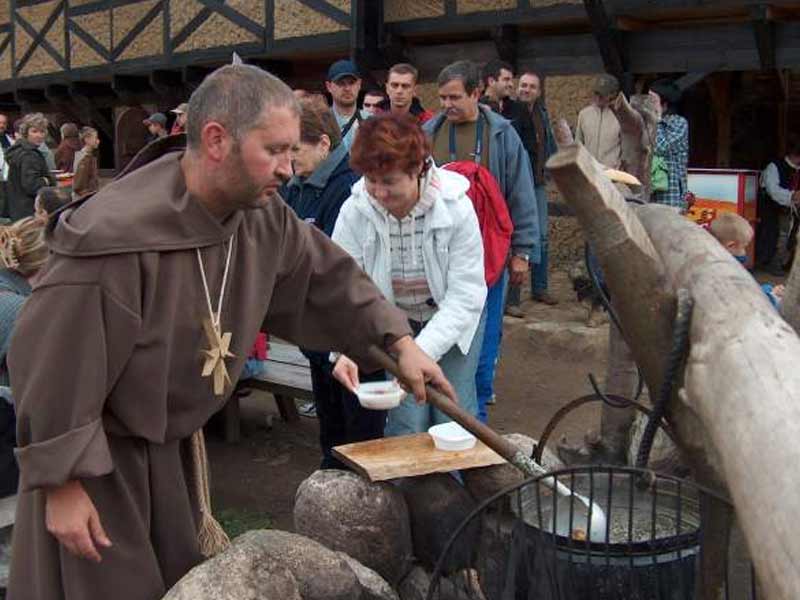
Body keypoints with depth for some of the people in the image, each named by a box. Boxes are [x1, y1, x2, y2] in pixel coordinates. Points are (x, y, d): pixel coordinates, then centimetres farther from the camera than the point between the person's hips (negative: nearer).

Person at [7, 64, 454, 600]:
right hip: (98, 454, -6)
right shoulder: (114, 235, -33)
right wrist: (62, 482, -20)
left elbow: (328, 278, 6)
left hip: (177, 442, 7)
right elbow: (56, 364, -26)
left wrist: (399, 341, -2)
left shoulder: (264, 218, -11)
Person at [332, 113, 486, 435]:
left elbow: (466, 297, -27)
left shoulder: (456, 207, -27)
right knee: (406, 420, -4)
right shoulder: (354, 212, -22)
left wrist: (421, 352, -39)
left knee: (454, 421, -1)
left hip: (453, 320, -1)